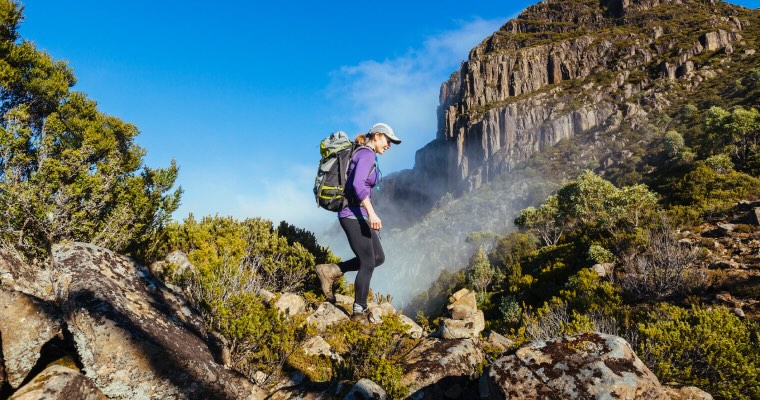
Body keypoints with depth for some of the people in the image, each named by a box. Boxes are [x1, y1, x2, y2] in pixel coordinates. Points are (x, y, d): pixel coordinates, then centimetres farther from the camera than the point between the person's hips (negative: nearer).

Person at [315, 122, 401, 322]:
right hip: (354, 214, -10)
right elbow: (358, 184, -26)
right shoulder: (367, 154, -11)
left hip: (358, 215, 10)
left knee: (378, 257, 11)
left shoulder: (363, 155, 19)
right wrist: (371, 213, -31)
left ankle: (331, 271, 13)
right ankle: (359, 312, 8)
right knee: (368, 263, -4)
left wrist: (369, 215, 25)